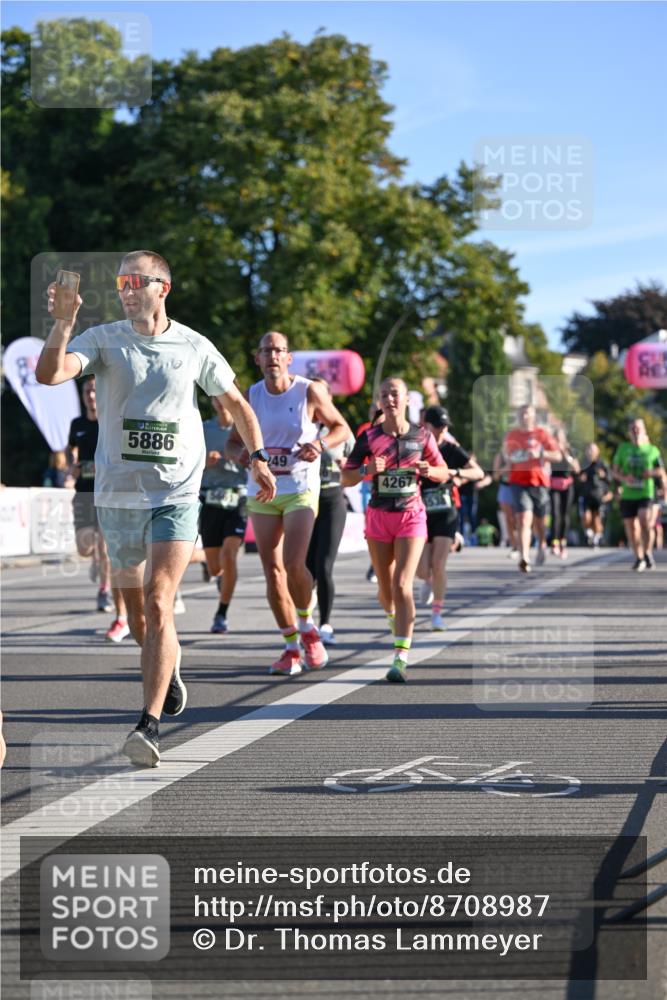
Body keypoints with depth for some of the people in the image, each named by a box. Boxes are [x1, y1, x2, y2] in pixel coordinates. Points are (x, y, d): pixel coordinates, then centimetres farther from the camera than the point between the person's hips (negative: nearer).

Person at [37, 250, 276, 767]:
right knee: (136, 608, 14)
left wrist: (258, 457, 12)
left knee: (158, 604, -16)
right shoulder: (103, 339, 1)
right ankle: (169, 661, 46)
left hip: (177, 495, -2)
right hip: (117, 493, 2)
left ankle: (150, 725, -17)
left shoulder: (194, 347, 3)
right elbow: (49, 373, -16)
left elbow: (236, 402, 17)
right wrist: (63, 322, -29)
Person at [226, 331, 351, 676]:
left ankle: (308, 628, 9)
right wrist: (240, 453, -13)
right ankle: (292, 647, 12)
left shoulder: (309, 392, -5)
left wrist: (320, 444, -16)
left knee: (294, 565, -18)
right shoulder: (251, 396, 3)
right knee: (272, 571, 2)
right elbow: (233, 442, 11)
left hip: (300, 490, -4)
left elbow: (342, 428, 5)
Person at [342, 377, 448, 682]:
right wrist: (367, 470, -20)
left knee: (402, 586, -16)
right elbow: (346, 478, 0)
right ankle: (396, 617, 46)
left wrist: (428, 471, -14)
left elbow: (444, 473, 9)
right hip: (379, 516, 2)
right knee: (385, 590, 10)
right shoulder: (369, 437, -2)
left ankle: (400, 659, -19)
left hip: (411, 516, -2)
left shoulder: (422, 436, -1)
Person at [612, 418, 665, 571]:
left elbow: (661, 471, 12)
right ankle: (638, 558, 22)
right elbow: (614, 471, 9)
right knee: (631, 528, 5)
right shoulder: (623, 448, 8)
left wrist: (653, 472, -10)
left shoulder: (652, 450, 6)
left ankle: (648, 553, -4)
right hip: (627, 494, 2)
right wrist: (624, 478, -11)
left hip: (646, 494, -2)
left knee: (645, 521, -23)